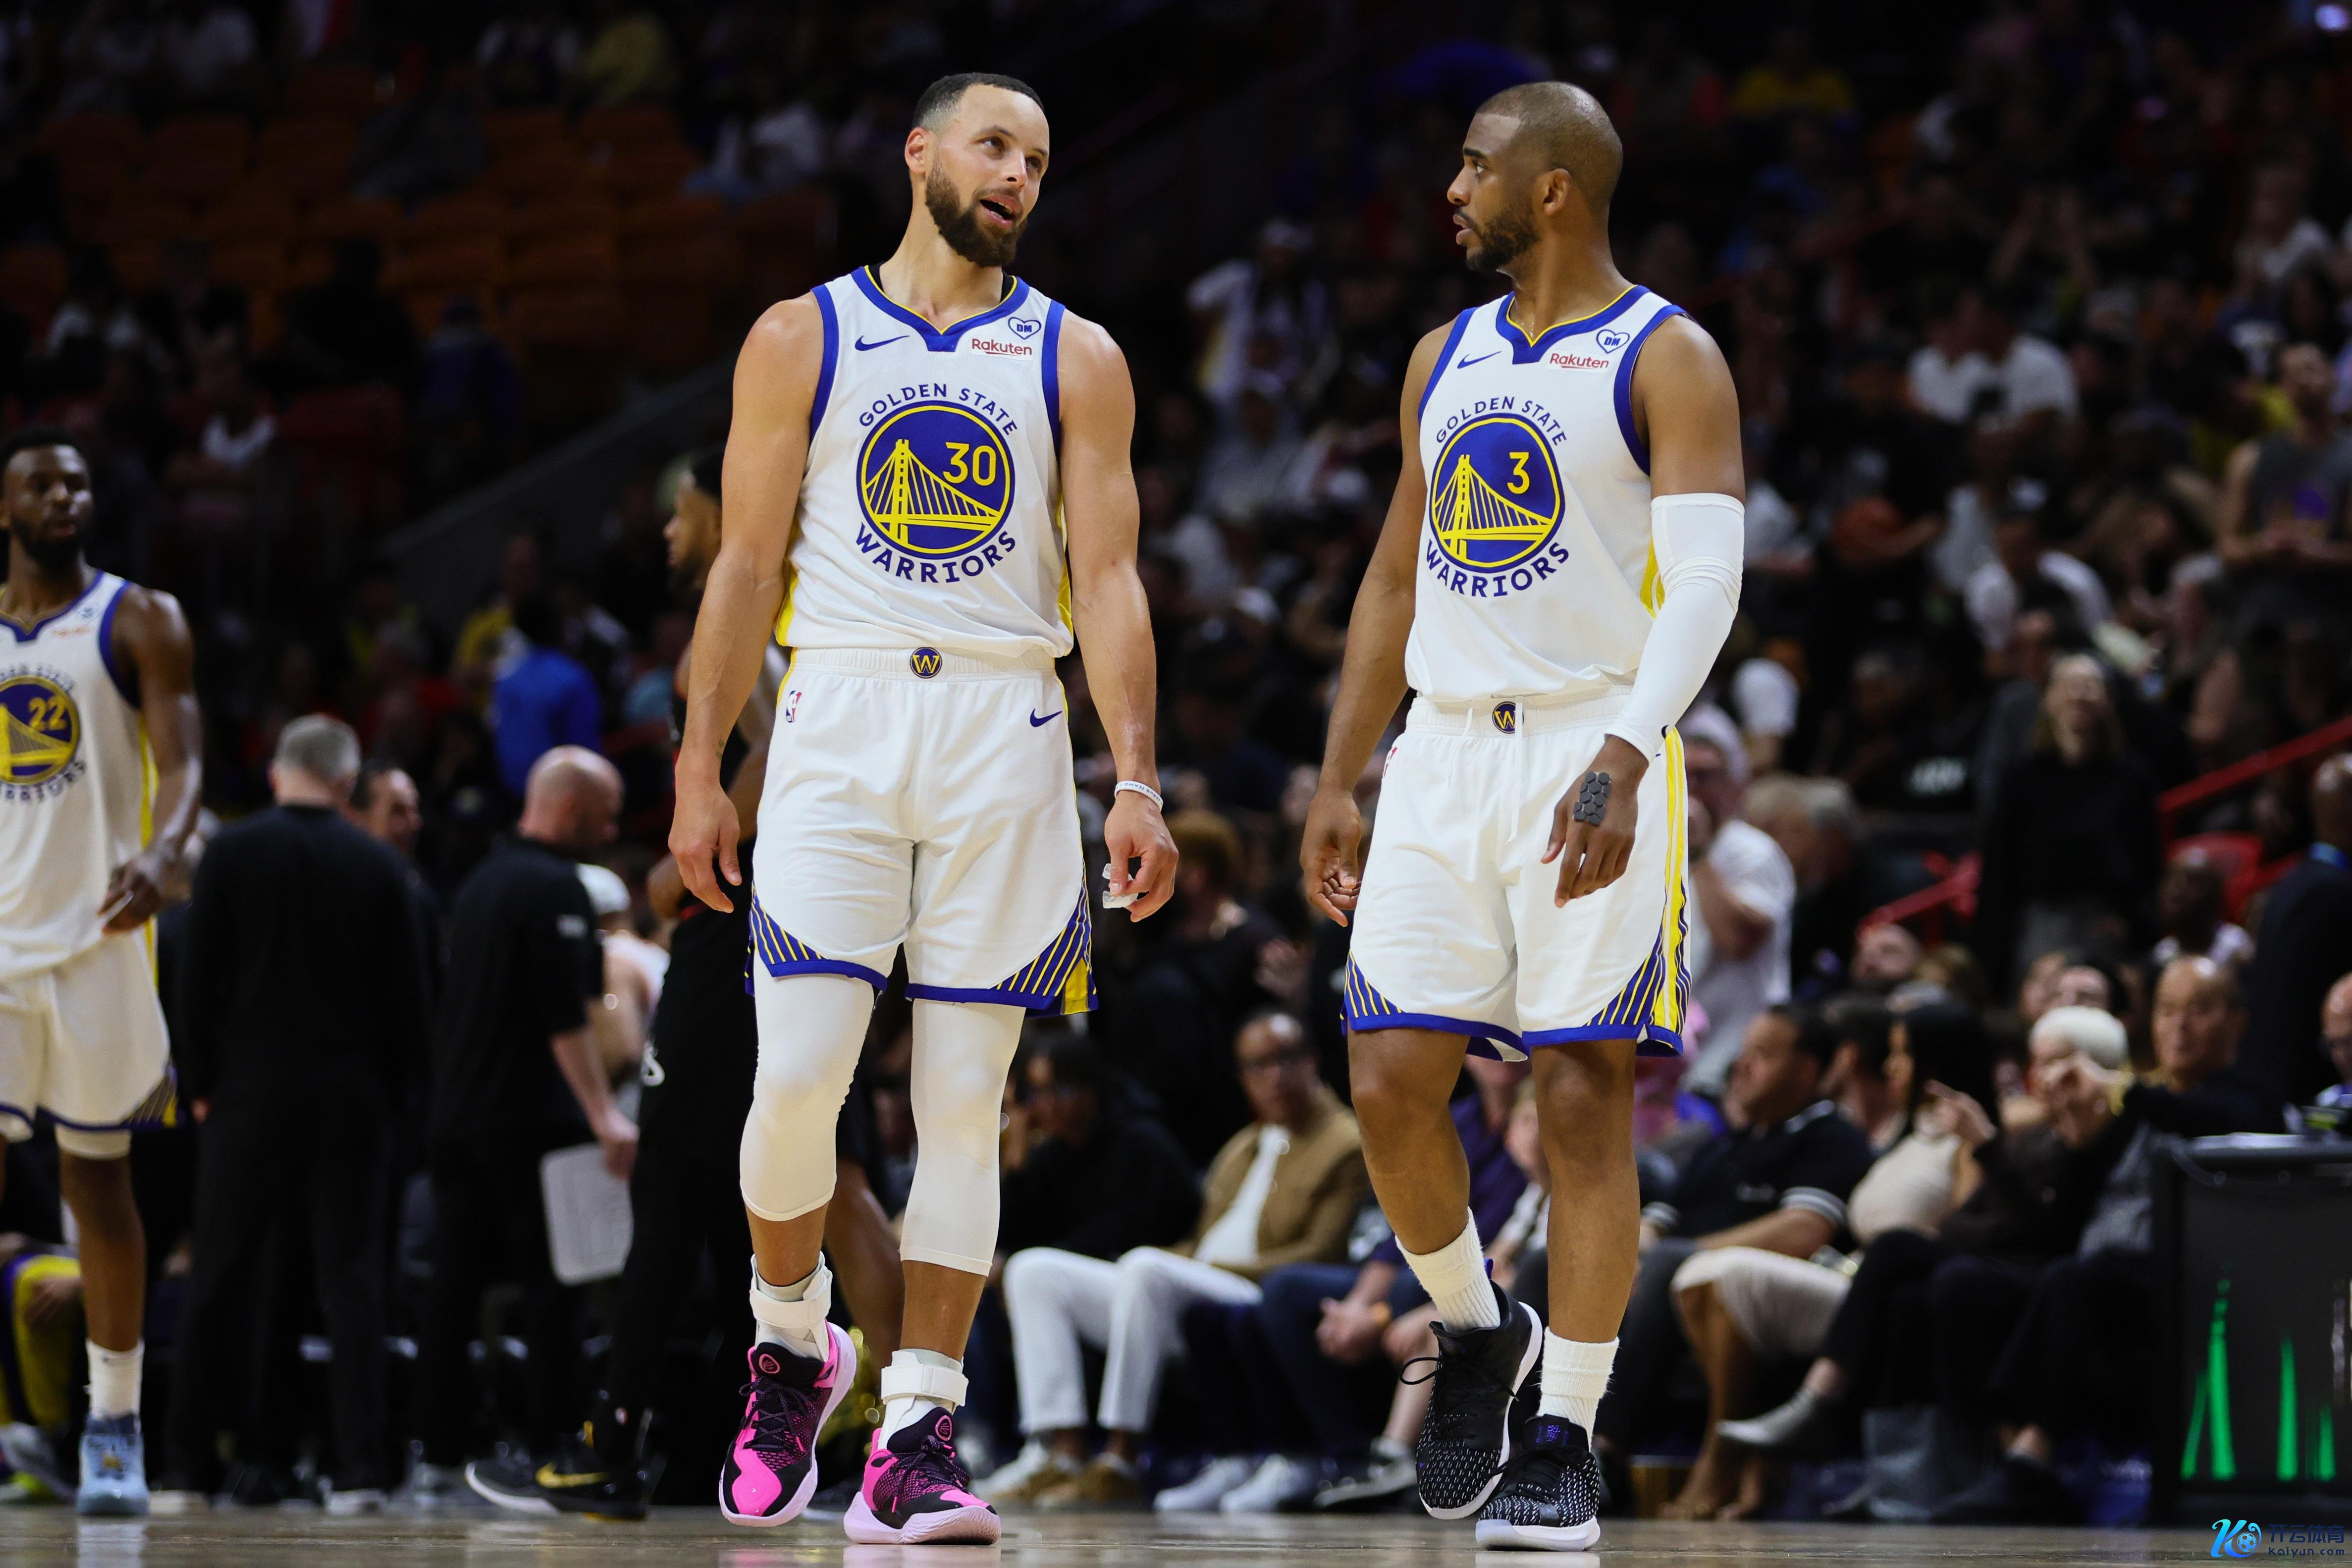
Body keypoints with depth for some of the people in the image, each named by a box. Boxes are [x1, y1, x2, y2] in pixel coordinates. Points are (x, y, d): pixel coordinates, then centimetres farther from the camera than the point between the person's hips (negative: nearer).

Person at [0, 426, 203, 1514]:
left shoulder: (139, 621, 1)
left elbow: (181, 760, -10)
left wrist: (159, 854, -30)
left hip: (95, 936, -2)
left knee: (99, 1179, 4)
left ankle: (115, 1425, 13)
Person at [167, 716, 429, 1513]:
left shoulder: (231, 853, -2)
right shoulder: (380, 866, 1)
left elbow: (198, 978, -2)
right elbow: (408, 997, 2)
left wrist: (201, 1082, 6)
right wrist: (388, 1091, 11)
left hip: (251, 1091, 0)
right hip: (354, 1102, 1)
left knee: (221, 1279, 8)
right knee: (352, 1281, 1)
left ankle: (191, 1454, 12)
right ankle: (361, 1468, -7)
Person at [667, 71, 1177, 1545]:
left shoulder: (1076, 359, 8)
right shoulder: (801, 340, 7)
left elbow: (1108, 577, 3)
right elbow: (749, 564, 6)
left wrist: (1137, 783, -7)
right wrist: (699, 773, 1)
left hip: (1007, 731, 1)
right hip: (839, 719, -1)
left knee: (964, 1098, -1)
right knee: (799, 1077, -10)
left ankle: (919, 1437, 1)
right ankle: (791, 1339, 17)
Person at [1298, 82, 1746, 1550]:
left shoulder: (1669, 360, -5)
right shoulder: (1447, 359, 16)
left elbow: (1706, 578, -17)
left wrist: (1622, 758, -31)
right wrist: (1340, 783, 17)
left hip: (1592, 755, -6)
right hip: (1446, 753, 6)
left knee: (1585, 1097, -4)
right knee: (1391, 1083, -1)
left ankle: (1568, 1440, 2)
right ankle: (1476, 1330, 24)